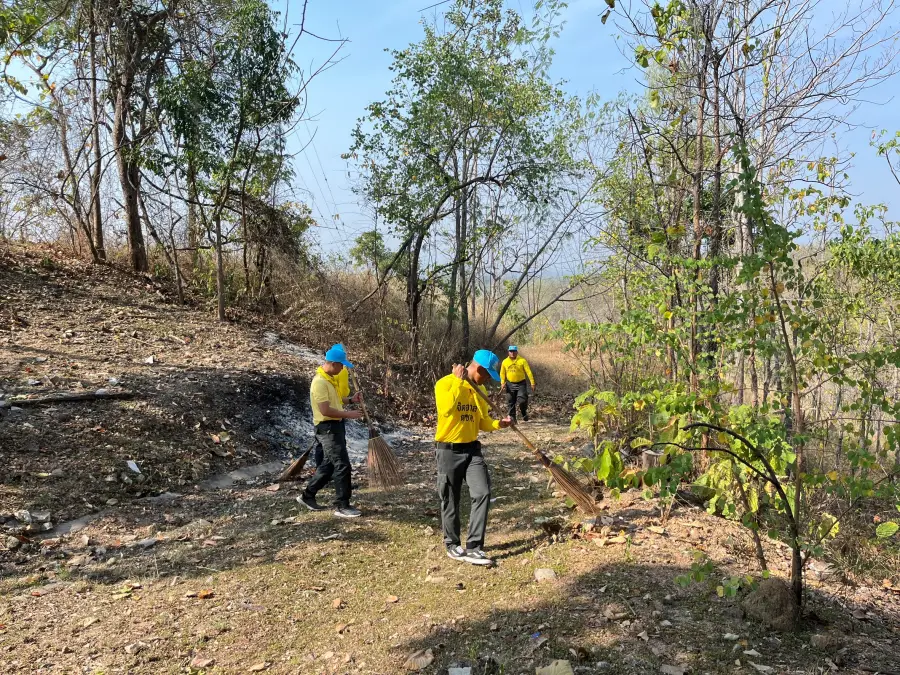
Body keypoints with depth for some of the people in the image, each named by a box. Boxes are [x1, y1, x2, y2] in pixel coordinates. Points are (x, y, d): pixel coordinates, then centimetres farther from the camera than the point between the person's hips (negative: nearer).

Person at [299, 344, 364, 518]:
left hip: (335, 426, 10)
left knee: (329, 464, 17)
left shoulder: (330, 378, 11)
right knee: (342, 465, -7)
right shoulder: (320, 382, -21)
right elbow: (325, 410, -25)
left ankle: (307, 496, 29)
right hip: (328, 427, -10)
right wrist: (348, 414, -19)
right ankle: (342, 506, 1)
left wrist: (350, 399, 9)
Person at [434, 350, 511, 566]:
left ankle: (473, 547, 1)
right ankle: (452, 545, 27)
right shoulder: (445, 383, -13)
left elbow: (482, 422, 14)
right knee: (450, 500, 7)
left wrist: (498, 423, -6)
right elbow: (446, 410, -31)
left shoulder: (480, 390, 9)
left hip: (472, 449, 6)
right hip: (449, 451, -5)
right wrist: (458, 381, -25)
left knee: (482, 494, -8)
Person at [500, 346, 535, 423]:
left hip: (521, 384, -3)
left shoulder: (522, 360, -6)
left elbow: (528, 372, -7)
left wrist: (532, 383, -12)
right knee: (511, 402, 5)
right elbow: (502, 373, 12)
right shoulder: (505, 362, 4)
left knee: (522, 400, -12)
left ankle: (524, 413, 17)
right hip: (510, 384, 3)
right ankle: (512, 418, 17)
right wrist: (502, 383, -2)